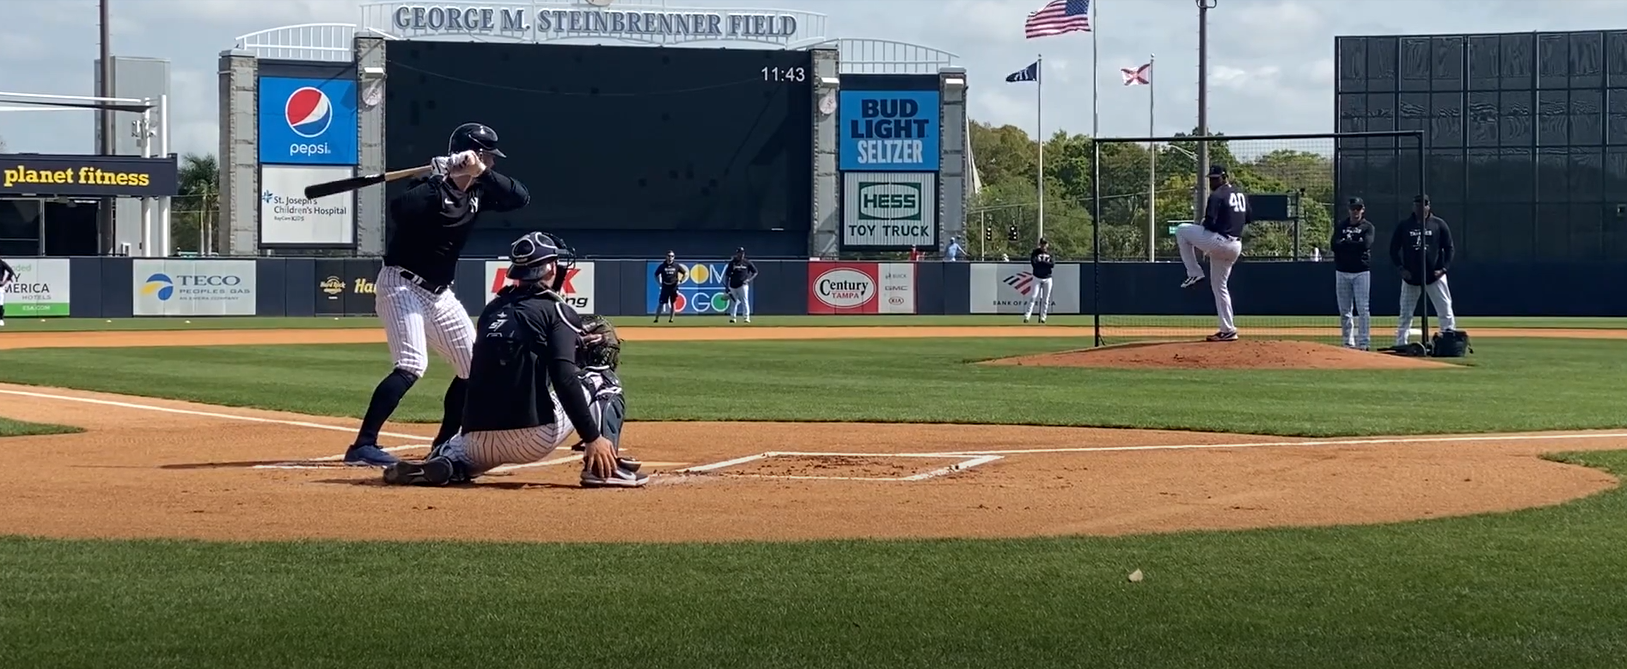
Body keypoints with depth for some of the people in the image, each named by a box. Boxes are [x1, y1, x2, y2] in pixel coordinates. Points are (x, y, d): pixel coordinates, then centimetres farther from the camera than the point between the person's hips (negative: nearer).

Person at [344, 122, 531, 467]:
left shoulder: (478, 192, 5)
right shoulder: (432, 187, -19)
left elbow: (521, 197, -7)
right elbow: (400, 208, -38)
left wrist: (483, 173, -19)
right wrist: (441, 179, -39)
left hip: (440, 294, 9)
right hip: (401, 286, -9)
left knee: (475, 366, 11)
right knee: (412, 365, -24)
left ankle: (446, 444, 23)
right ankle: (362, 446, -25)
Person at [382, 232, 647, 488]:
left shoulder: (491, 310, 16)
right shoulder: (554, 309, -1)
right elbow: (564, 377, -15)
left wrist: (574, 343, 29)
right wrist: (593, 437, -16)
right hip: (534, 438, -5)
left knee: (463, 448, 40)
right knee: (602, 379, 14)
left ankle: (440, 461, 4)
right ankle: (604, 467, -2)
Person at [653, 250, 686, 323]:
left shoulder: (676, 266, 0)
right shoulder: (662, 266, 0)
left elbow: (686, 273, 9)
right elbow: (656, 275, 12)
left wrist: (680, 281, 2)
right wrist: (659, 283, 2)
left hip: (674, 287, 1)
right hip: (665, 287, -1)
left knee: (673, 304, 5)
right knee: (660, 303, -5)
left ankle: (671, 319, 15)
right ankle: (656, 319, -2)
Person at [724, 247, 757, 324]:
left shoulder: (747, 263, 4)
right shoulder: (732, 263, 5)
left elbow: (755, 272, 10)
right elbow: (727, 275, 8)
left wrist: (748, 279, -5)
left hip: (743, 285, -2)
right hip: (733, 285, 2)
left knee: (745, 301, -9)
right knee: (733, 301, 6)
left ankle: (747, 317, -9)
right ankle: (732, 317, 13)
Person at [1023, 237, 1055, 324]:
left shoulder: (1050, 253, 3)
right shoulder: (1035, 252, -4)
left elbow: (1052, 265, -11)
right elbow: (1033, 263, -17)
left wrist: (1041, 262, -18)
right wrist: (1045, 263, -18)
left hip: (1047, 278, 3)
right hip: (1037, 278, -3)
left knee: (1045, 299, 3)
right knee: (1033, 296, -11)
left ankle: (1043, 316, 10)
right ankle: (1027, 316, -14)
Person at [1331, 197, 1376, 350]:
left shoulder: (1367, 227, 4)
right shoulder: (1341, 226, 11)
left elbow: (1365, 245, -14)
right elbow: (1334, 245, -2)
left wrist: (1345, 243, -6)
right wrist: (1355, 244, -8)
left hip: (1361, 272, -3)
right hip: (1342, 272, 3)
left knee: (1362, 308, -7)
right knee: (1344, 310, 4)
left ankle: (1364, 342, -7)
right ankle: (1348, 342, 9)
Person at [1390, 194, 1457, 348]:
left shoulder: (1439, 225, 2)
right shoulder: (1404, 226, 4)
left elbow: (1449, 248, 5)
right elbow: (1393, 249, 8)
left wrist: (1444, 268, -7)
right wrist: (1401, 268, -3)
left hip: (1435, 276, -1)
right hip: (1410, 277, 1)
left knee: (1446, 312, -5)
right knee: (1405, 313, 4)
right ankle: (1400, 344, 10)